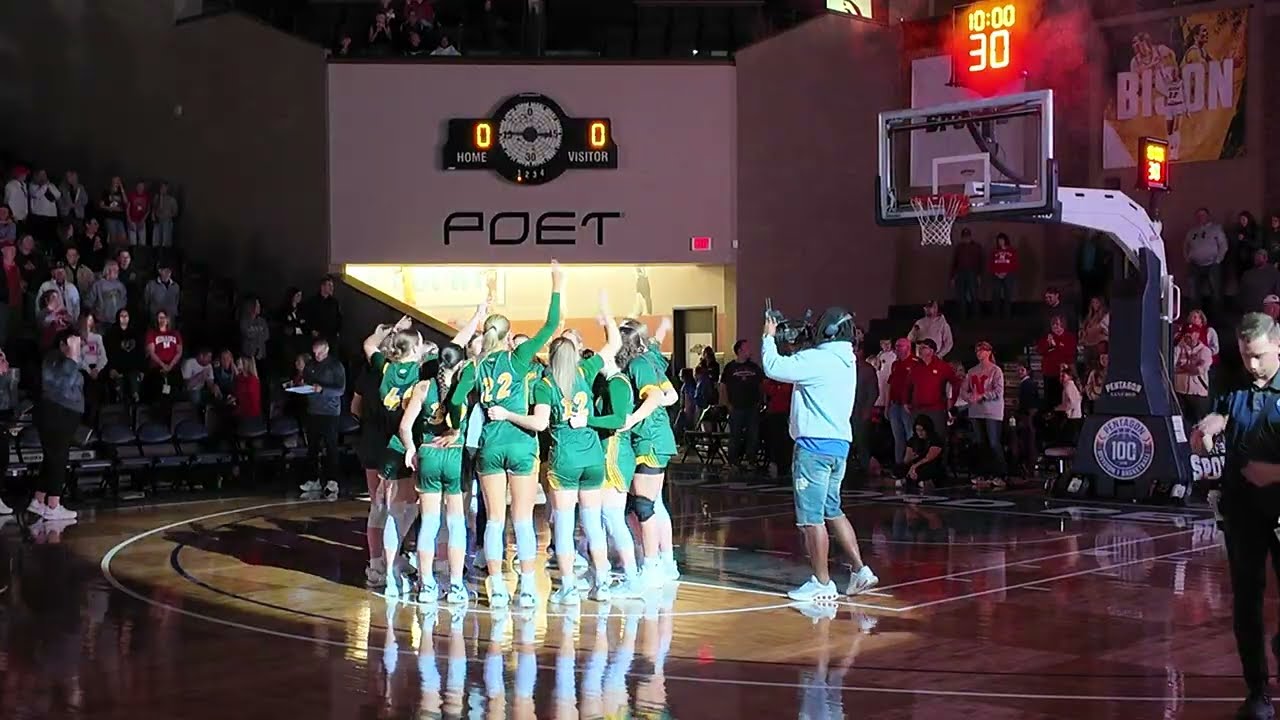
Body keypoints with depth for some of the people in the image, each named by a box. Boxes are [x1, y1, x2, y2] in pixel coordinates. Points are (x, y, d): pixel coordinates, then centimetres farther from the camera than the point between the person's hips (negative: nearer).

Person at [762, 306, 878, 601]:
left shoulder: (817, 360, -16)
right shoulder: (845, 360, 13)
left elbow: (774, 367, -17)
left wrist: (769, 337, -2)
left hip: (815, 445, -9)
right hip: (839, 444, 9)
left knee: (811, 516, -1)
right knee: (832, 511, 20)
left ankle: (822, 583, 3)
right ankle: (861, 570, 16)